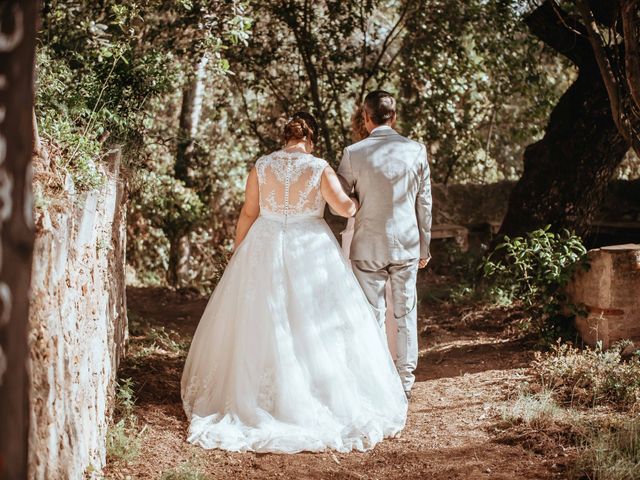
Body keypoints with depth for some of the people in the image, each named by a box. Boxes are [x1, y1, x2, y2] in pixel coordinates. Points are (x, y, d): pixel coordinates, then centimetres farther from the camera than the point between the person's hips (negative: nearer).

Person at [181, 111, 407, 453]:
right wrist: (360, 200, 11)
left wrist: (237, 254, 10)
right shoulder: (319, 168, -5)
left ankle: (257, 396, 14)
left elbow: (248, 213, 1)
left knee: (261, 324, 9)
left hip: (265, 249, 2)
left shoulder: (262, 167, 0)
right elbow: (344, 207, -11)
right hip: (310, 252, -1)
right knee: (315, 325, 5)